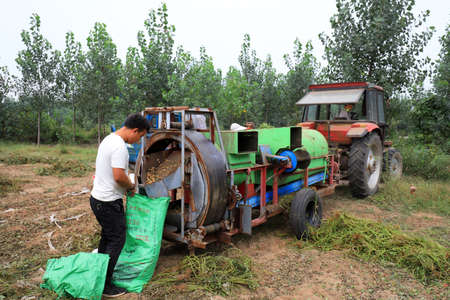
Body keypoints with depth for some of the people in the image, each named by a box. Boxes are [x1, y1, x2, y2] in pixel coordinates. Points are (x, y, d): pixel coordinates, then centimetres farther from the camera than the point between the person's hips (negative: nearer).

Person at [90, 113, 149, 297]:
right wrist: (131, 187, -8)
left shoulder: (108, 139, 10)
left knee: (107, 236, 22)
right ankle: (105, 285, 9)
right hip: (109, 202, -10)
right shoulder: (120, 146, -23)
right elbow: (119, 176, -28)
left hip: (97, 198, 10)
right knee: (117, 240, 0)